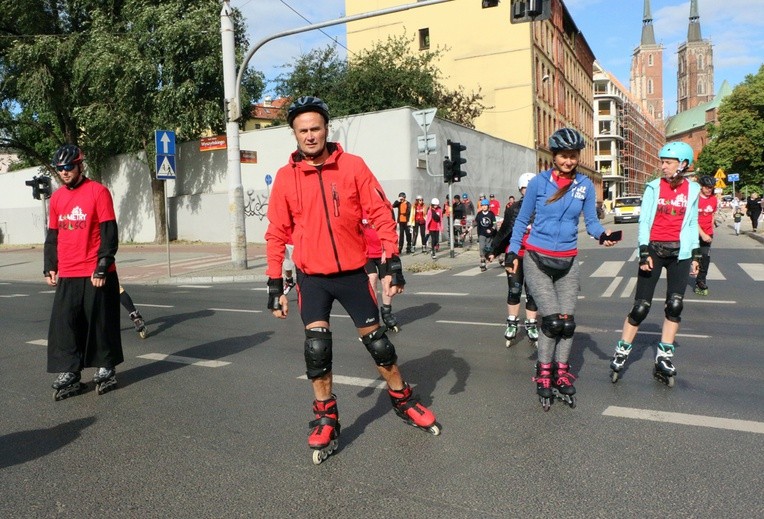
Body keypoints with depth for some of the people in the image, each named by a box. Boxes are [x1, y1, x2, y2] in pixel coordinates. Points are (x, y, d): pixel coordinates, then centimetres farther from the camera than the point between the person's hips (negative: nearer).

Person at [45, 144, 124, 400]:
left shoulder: (98, 191, -6)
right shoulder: (57, 197, 12)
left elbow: (109, 234, -10)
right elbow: (52, 236, 18)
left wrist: (102, 268, -14)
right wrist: (50, 268, 12)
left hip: (96, 275, -5)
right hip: (67, 276, 5)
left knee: (101, 324, 4)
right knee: (63, 325, 3)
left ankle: (105, 370, 19)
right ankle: (68, 376, 12)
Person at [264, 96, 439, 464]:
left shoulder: (353, 166, -6)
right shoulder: (285, 176, -2)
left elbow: (380, 213, -5)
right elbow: (276, 233, 2)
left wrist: (393, 262, -11)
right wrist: (275, 286, 0)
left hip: (353, 272, 0)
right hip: (312, 277, 1)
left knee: (376, 340, 9)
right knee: (316, 348, -6)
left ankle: (404, 402, 31)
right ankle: (325, 420, 14)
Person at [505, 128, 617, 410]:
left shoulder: (585, 185, 1)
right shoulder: (539, 181, -6)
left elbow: (591, 220, 3)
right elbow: (522, 220, 1)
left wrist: (602, 234, -19)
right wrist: (512, 252, -4)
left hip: (567, 262, 3)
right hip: (537, 260, -3)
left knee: (568, 322, 4)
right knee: (552, 320, -10)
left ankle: (561, 373, 22)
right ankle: (544, 374, 10)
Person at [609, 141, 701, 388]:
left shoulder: (692, 189, 7)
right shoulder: (654, 187, -1)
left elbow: (692, 223, 13)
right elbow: (643, 221, -3)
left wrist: (696, 254, 10)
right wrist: (644, 252, -11)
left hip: (679, 252, 3)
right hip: (654, 249, -2)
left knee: (674, 305, -2)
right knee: (641, 307, -3)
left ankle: (663, 358, 9)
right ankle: (621, 354, 8)